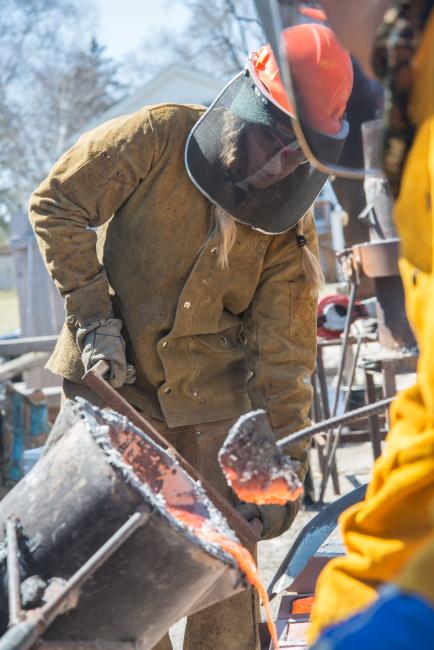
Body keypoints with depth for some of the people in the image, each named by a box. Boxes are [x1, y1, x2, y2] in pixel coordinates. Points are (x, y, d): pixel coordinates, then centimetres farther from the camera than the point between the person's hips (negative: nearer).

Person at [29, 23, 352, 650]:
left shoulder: (290, 228, -4)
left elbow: (283, 352, -4)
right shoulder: (159, 136, -12)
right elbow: (56, 204, -9)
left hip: (212, 395, 2)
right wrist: (92, 315, -13)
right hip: (115, 384, -2)